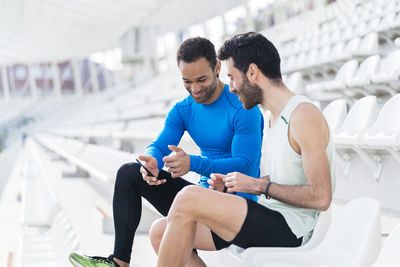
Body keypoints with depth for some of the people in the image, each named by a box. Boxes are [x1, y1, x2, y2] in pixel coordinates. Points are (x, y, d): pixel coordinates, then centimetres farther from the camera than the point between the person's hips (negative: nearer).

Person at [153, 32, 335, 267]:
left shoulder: (304, 115, -14)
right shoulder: (275, 116, 16)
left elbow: (321, 197, -19)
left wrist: (259, 185, -13)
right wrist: (232, 184, 7)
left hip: (289, 230, -10)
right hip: (269, 221, 10)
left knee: (189, 198, -26)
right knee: (161, 232, -1)